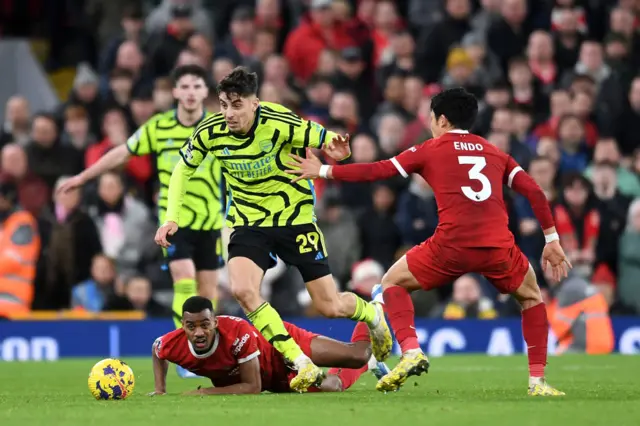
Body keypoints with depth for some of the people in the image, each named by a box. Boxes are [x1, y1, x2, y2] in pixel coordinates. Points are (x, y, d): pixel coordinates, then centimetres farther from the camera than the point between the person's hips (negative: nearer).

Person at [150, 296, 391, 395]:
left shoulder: (238, 333, -43)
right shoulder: (173, 345, -27)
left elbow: (253, 387, -35)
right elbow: (157, 350, 2)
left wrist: (206, 392, -38)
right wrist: (160, 389, -9)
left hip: (281, 348, -5)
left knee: (358, 355, -6)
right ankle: (367, 366, 42)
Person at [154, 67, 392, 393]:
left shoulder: (279, 124, -23)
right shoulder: (211, 132, -13)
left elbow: (330, 143, -13)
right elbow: (183, 169, 5)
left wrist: (335, 149, -38)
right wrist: (172, 217, -7)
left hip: (295, 217, -2)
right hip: (248, 222, 3)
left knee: (330, 307, 0)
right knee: (242, 289, -26)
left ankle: (373, 313, 39)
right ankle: (302, 364, -16)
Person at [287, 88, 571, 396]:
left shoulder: (430, 150, 13)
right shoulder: (495, 153, 21)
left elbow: (377, 171, 13)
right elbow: (534, 192, 12)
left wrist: (323, 171, 23)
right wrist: (552, 241, 17)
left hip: (451, 245, -2)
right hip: (498, 244, 2)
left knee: (393, 282, 20)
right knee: (531, 297, 28)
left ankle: (411, 352, -2)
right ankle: (537, 380, 15)